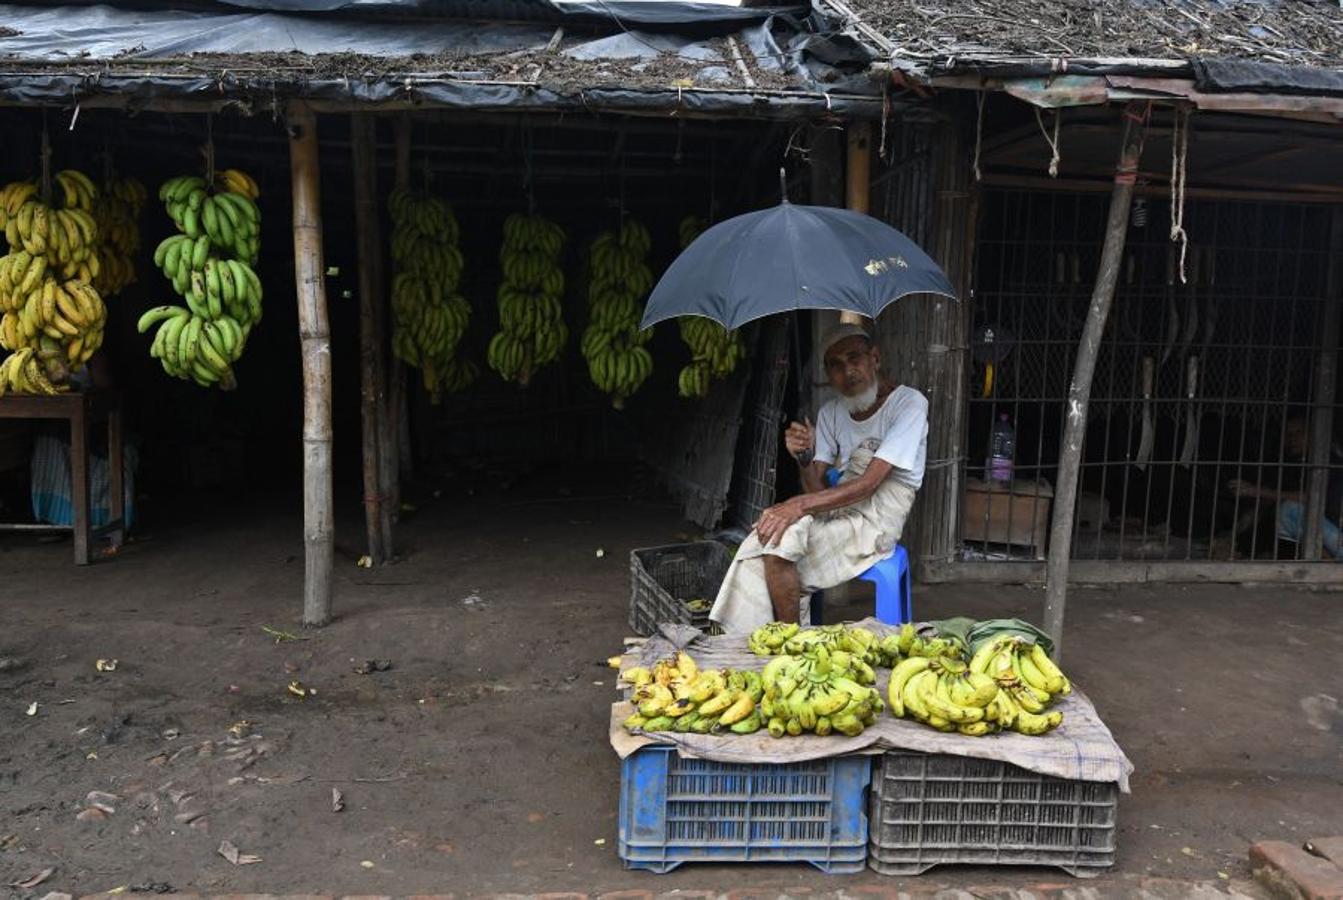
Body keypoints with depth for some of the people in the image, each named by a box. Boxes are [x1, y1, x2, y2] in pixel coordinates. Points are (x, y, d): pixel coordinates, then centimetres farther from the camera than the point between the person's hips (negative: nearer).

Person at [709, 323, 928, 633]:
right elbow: (817, 489, 6)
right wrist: (804, 458, -16)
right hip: (838, 512, 6)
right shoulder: (831, 414, 14)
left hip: (876, 523, -6)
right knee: (768, 532, -20)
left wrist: (800, 505, -24)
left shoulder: (908, 403, -7)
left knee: (780, 539, -26)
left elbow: (869, 483, -17)